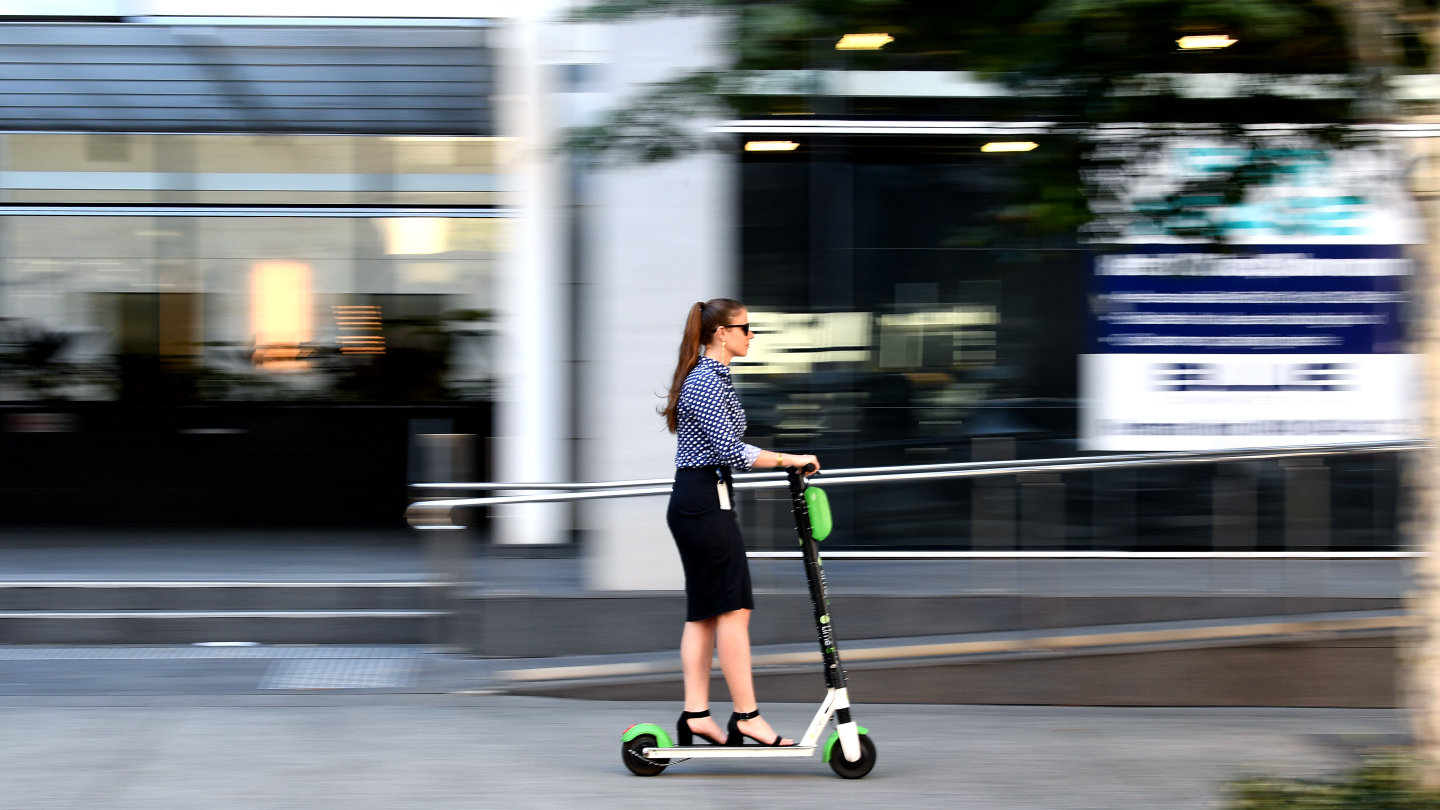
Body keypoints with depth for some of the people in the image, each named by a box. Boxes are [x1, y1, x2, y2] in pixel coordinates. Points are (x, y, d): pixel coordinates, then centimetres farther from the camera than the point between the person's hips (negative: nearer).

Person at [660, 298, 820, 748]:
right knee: (733, 608, -9)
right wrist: (791, 460, -17)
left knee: (704, 611, 8)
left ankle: (696, 715, 7)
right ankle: (746, 716, -8)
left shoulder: (710, 378, 18)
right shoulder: (707, 383, -15)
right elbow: (731, 451, -22)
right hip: (705, 502, -11)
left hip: (695, 503, 11)